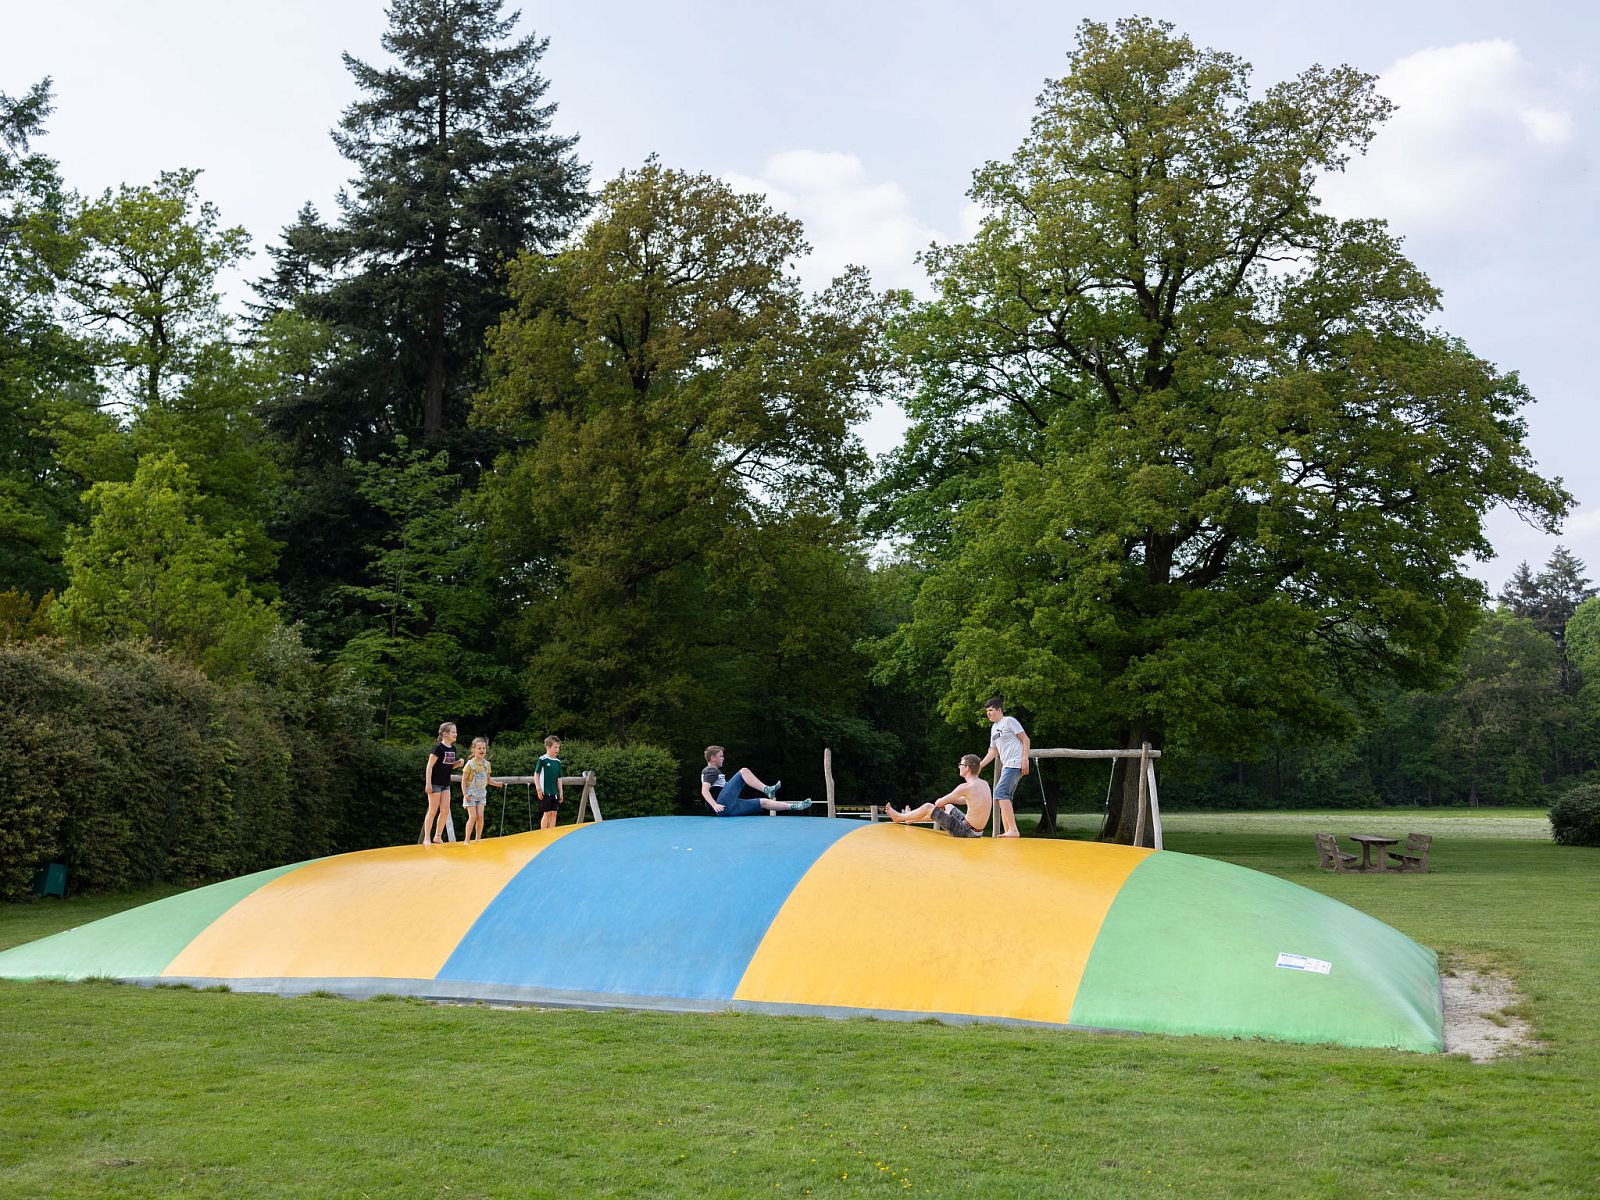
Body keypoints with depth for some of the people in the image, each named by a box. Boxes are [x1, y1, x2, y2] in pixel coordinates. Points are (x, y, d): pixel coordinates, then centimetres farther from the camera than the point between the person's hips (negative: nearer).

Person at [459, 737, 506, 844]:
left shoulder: (486, 764, 5)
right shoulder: (470, 764, -10)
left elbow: (488, 779, 16)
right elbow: (463, 780, -8)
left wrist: (497, 784, -2)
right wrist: (465, 794, -16)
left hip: (482, 794, 4)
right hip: (471, 794, -4)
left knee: (480, 816, -6)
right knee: (473, 817, -11)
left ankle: (478, 838, 4)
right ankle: (467, 839, 0)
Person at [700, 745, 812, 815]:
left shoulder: (714, 771, 30)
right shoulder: (710, 770, 0)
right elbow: (704, 791, -14)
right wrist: (715, 805, -28)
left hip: (729, 809, 9)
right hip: (724, 804, -9)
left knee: (763, 802, 9)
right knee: (744, 771, -10)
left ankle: (793, 806, 6)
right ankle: (767, 790, -8)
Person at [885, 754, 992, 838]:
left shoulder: (966, 787, -20)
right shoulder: (984, 784, 5)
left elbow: (938, 803, -10)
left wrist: (940, 802, 14)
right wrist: (946, 800, 17)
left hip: (966, 831, -8)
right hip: (977, 832, 8)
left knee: (928, 807, 4)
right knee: (948, 807, 33)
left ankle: (899, 818, 29)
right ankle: (911, 818, 50)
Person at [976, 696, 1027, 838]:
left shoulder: (1009, 721, -4)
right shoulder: (994, 728, 21)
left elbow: (1026, 740, -7)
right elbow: (993, 751, 25)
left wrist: (1025, 760, -16)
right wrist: (979, 766, 19)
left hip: (1015, 764, -9)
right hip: (1006, 766, 10)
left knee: (1000, 793, -23)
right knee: (1005, 799, 6)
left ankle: (1013, 830, -27)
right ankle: (1008, 832, 7)